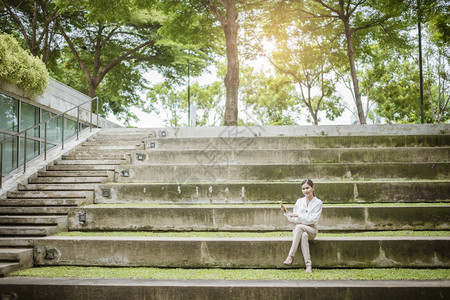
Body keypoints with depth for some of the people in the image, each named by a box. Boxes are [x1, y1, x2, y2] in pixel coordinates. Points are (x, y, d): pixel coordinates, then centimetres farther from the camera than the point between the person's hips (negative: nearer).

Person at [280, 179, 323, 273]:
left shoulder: (318, 202, 1)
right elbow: (293, 219, 13)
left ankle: (291, 256, -36)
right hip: (298, 229, 3)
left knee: (299, 227, -35)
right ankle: (308, 264, -38)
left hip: (311, 230, -2)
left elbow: (313, 219, -9)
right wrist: (286, 212, -5)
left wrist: (298, 215, -15)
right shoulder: (299, 201, 10)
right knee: (304, 235, -35)